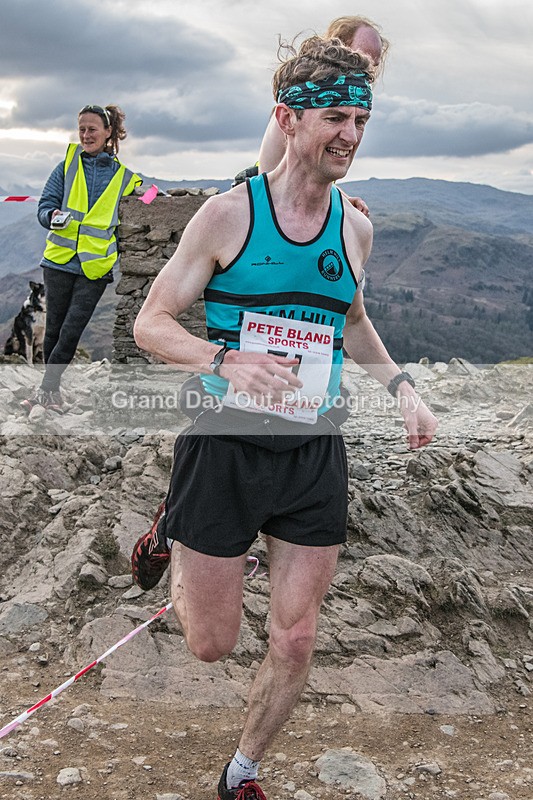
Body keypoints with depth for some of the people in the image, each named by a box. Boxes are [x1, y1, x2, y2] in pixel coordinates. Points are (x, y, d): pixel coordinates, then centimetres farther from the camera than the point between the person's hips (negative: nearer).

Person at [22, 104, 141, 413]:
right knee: (55, 327, 7)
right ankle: (53, 390, 21)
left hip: (96, 266, -1)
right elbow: (46, 204, 5)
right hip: (60, 259, 1)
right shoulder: (69, 163, 7)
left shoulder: (125, 176, 6)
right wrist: (53, 216, -17)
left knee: (71, 330, -6)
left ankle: (46, 390, 3)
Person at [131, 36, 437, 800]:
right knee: (211, 643, 9)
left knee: (296, 641, 8)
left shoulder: (355, 227, 5)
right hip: (224, 445, -3)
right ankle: (169, 535, 40)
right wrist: (225, 359, -26)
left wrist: (400, 384, 7)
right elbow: (151, 323, -7)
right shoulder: (228, 213, -8)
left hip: (315, 454, 4)